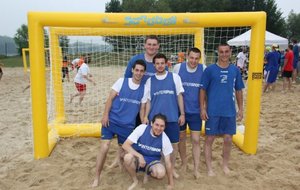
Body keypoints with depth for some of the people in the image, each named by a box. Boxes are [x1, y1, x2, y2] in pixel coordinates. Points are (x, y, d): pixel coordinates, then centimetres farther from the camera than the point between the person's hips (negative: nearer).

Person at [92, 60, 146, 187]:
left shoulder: (144, 88, 3)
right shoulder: (121, 81, -3)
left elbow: (142, 108, 8)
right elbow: (110, 98, -4)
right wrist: (105, 115, -12)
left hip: (128, 125, 2)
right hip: (112, 120, -2)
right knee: (104, 148, -9)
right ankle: (96, 178, 6)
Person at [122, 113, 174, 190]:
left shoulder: (165, 139, -15)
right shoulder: (142, 128, -20)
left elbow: (168, 162, -8)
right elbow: (125, 145, -21)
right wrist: (140, 156, -33)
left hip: (152, 162, 1)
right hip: (138, 159, 0)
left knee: (161, 173, -32)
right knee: (128, 157, -35)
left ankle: (148, 173, 6)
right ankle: (135, 181, -5)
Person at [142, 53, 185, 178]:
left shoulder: (174, 77, 2)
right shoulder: (150, 80, 5)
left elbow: (179, 96, 4)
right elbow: (148, 100, 7)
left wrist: (182, 114, 1)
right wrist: (146, 117, 0)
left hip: (172, 117, 0)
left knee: (174, 144, 7)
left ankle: (171, 168, 27)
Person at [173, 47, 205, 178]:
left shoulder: (204, 69, -6)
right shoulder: (178, 68, -7)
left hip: (196, 111, 0)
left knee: (196, 140, 4)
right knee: (181, 138, 13)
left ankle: (196, 169, 17)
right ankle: (184, 163, 33)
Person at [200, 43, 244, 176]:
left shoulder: (235, 70, 3)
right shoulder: (210, 69, -6)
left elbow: (238, 90, 10)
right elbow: (203, 90, -3)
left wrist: (240, 109, 9)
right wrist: (202, 108, -7)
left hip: (229, 111, 3)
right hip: (212, 111, -3)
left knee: (228, 139, 11)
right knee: (209, 139, 4)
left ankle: (225, 164, 32)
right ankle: (209, 167, 20)